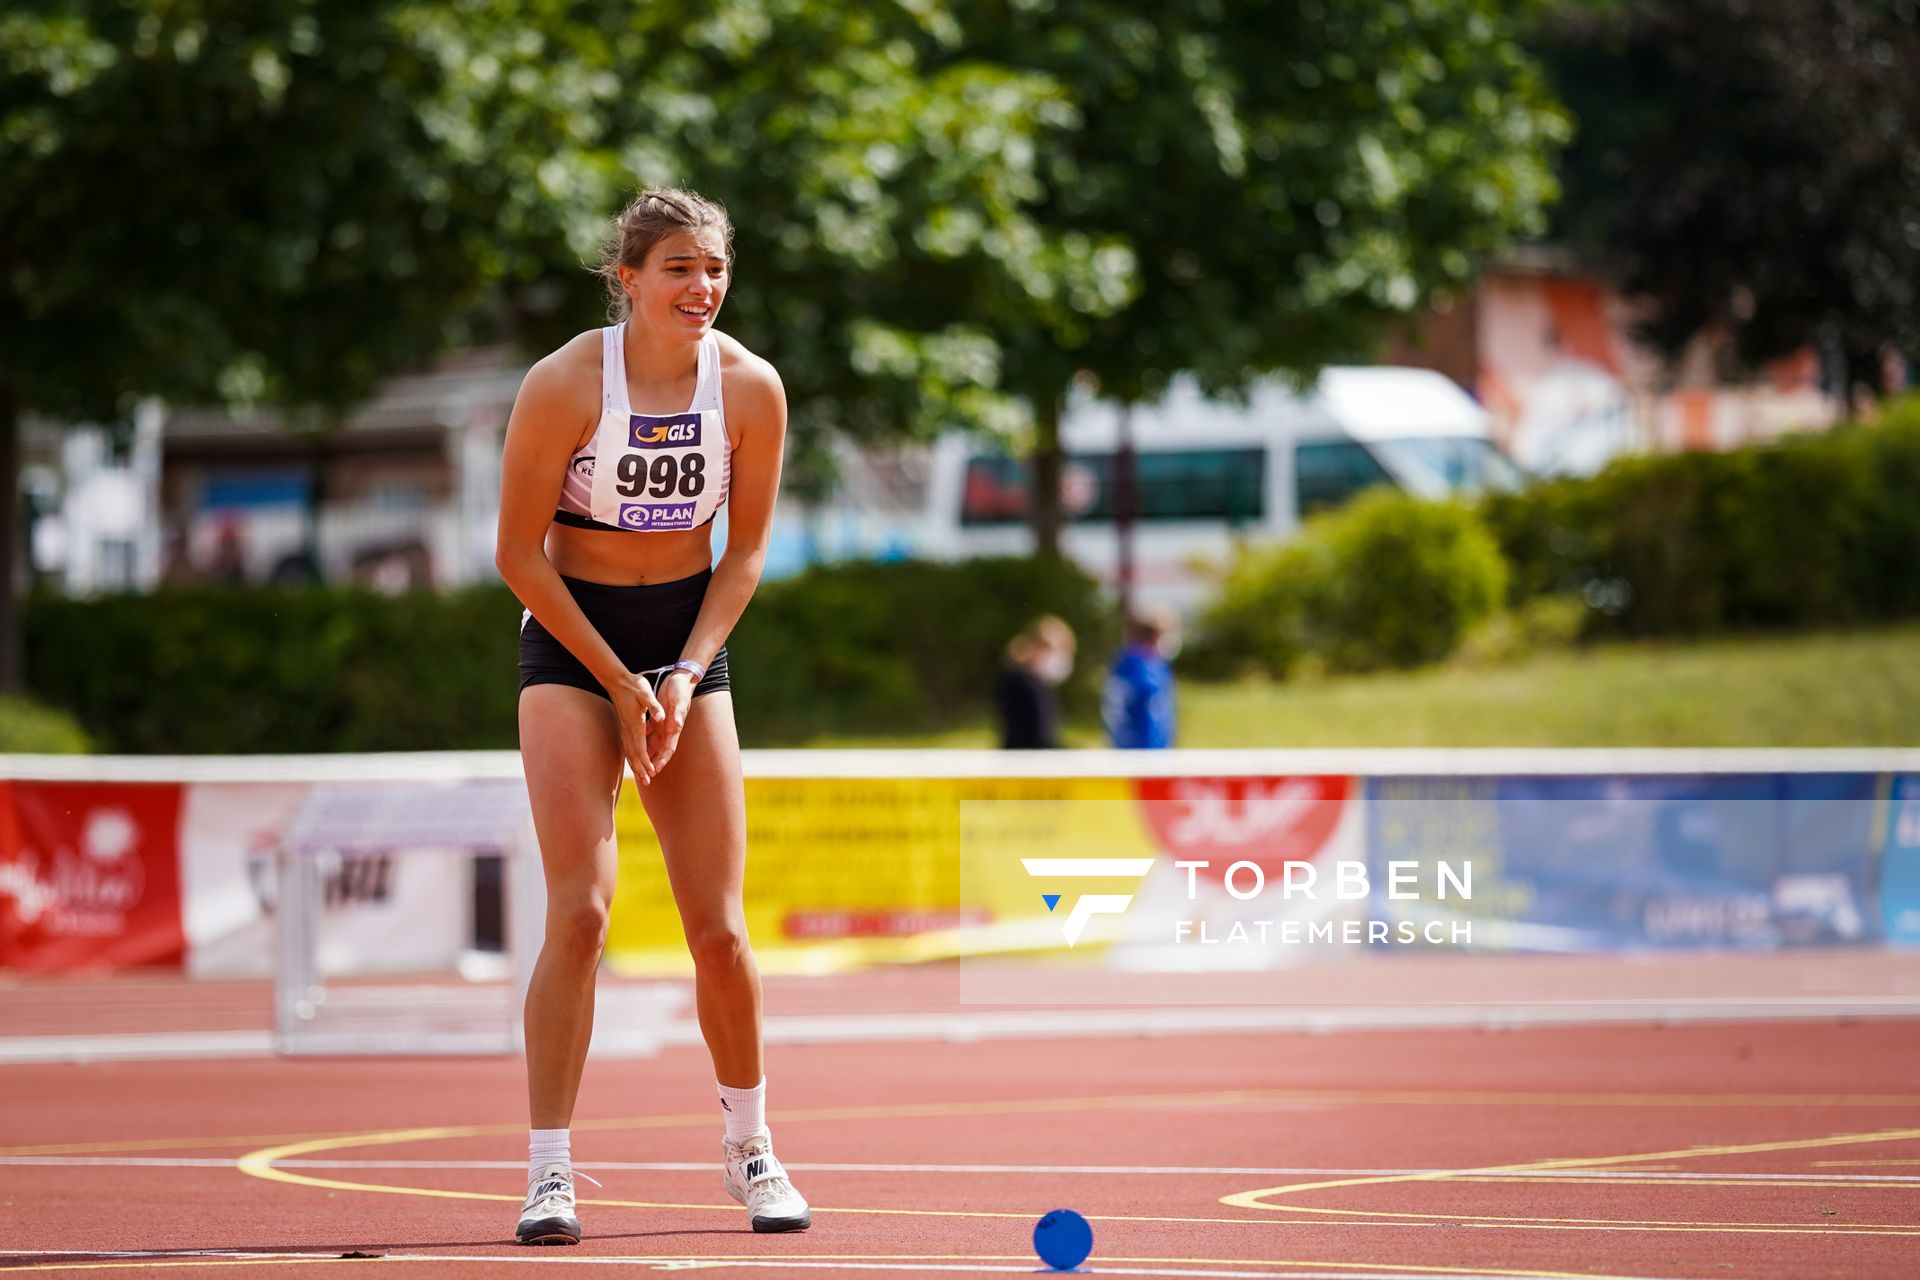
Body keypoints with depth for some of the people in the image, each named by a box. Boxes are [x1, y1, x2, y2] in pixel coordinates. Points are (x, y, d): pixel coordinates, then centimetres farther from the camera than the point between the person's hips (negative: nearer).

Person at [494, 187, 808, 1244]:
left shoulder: (751, 388, -9)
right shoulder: (565, 384, -18)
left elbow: (746, 551, 1)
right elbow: (518, 554, -11)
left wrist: (686, 673, -10)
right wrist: (618, 682, -13)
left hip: (689, 638, 3)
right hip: (570, 642, -3)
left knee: (718, 927, 0)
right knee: (579, 911, -15)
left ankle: (750, 1149, 21)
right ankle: (548, 1174, -10)